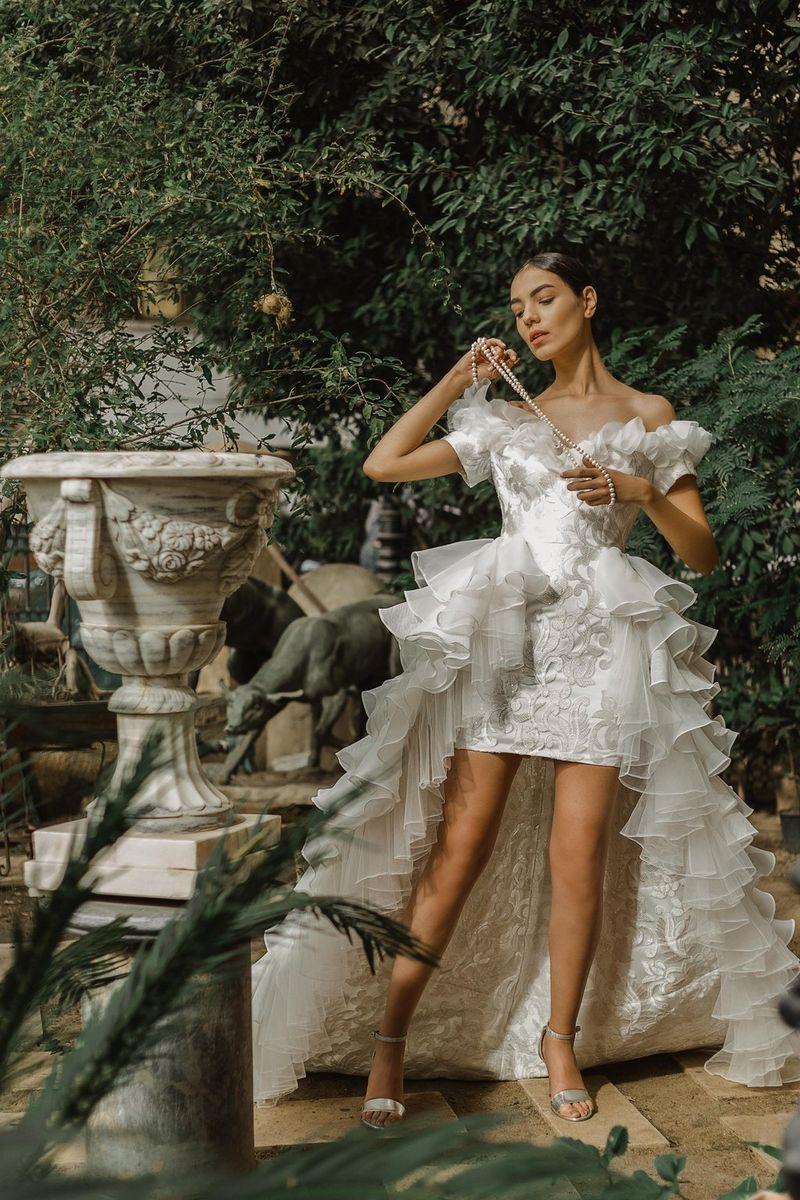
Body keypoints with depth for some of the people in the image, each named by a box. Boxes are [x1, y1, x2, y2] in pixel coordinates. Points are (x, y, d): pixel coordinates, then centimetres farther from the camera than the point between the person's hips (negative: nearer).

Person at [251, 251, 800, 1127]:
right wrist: (459, 378, 9)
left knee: (578, 856, -5)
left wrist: (643, 491, -11)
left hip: (599, 645, -1)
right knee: (458, 848, -5)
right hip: (500, 636, 1)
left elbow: (703, 554, 6)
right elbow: (383, 464, 10)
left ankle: (560, 1038, 10)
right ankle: (388, 1041, -4)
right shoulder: (505, 420, 15)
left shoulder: (649, 418, 10)